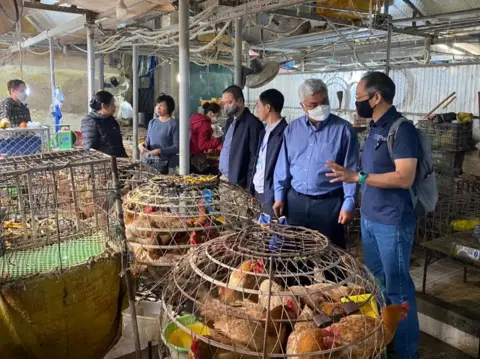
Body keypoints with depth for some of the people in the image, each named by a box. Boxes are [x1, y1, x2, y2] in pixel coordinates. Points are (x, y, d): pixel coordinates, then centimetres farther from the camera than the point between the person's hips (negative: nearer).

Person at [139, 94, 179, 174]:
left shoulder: (174, 124, -5)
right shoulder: (152, 122, 14)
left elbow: (177, 147, -9)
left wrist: (160, 151, -19)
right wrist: (142, 145, -1)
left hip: (165, 164, -5)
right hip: (149, 162, 5)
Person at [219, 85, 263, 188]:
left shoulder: (252, 123, -14)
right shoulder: (230, 121, 13)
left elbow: (255, 156, -16)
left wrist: (249, 184, -17)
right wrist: (222, 173, 12)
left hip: (239, 183, -8)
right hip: (224, 178, 8)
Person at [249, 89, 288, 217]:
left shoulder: (284, 133, -15)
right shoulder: (264, 132, 12)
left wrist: (274, 199, -18)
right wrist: (252, 190, 11)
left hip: (271, 197, -8)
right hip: (257, 192, 8)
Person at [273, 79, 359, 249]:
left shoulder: (343, 129, -8)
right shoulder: (292, 129, 4)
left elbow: (350, 170, -8)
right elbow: (283, 166, 8)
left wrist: (348, 204, -12)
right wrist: (279, 196, 5)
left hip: (328, 203, -3)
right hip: (295, 201, 4)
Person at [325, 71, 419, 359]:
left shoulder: (401, 129, -17)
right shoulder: (376, 128, 10)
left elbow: (405, 178, -24)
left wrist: (358, 177, -27)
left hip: (393, 223, -9)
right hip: (370, 218, 9)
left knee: (397, 287, 4)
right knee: (375, 282, 19)